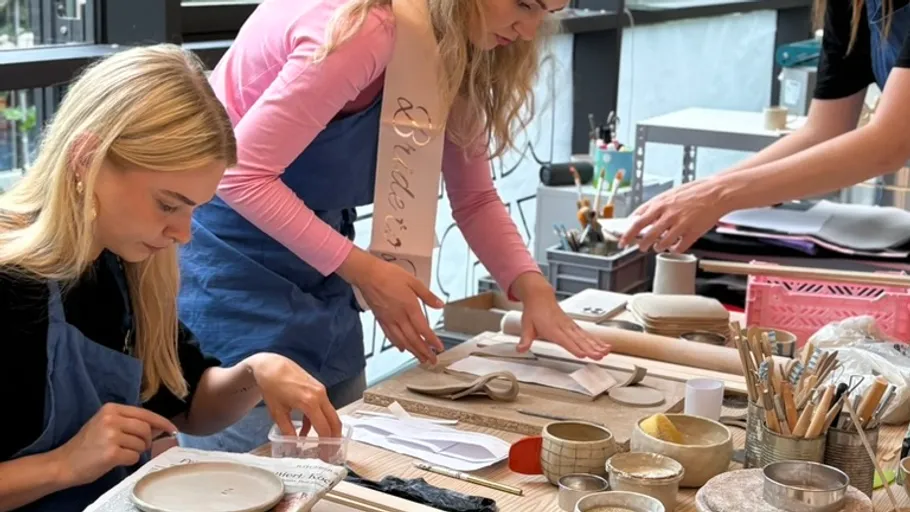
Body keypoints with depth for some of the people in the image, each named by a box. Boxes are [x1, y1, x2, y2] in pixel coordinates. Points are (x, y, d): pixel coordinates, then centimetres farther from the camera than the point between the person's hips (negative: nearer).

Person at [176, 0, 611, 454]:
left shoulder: (460, 51, 0)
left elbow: (474, 197, 5)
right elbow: (243, 174, -26)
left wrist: (531, 288, -10)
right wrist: (362, 270, -26)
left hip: (317, 244, 8)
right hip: (231, 247, -8)